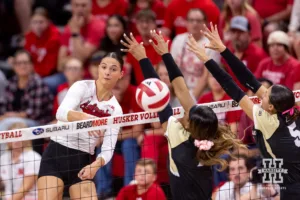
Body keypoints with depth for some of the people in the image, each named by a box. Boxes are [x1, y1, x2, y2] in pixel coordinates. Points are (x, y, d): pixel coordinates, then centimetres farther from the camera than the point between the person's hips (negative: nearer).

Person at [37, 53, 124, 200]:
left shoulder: (116, 109, 5)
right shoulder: (82, 87, -5)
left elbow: (108, 149, -3)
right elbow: (61, 113, -24)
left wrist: (96, 165, -24)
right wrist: (84, 117, -45)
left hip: (82, 162, 4)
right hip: (56, 154, -4)